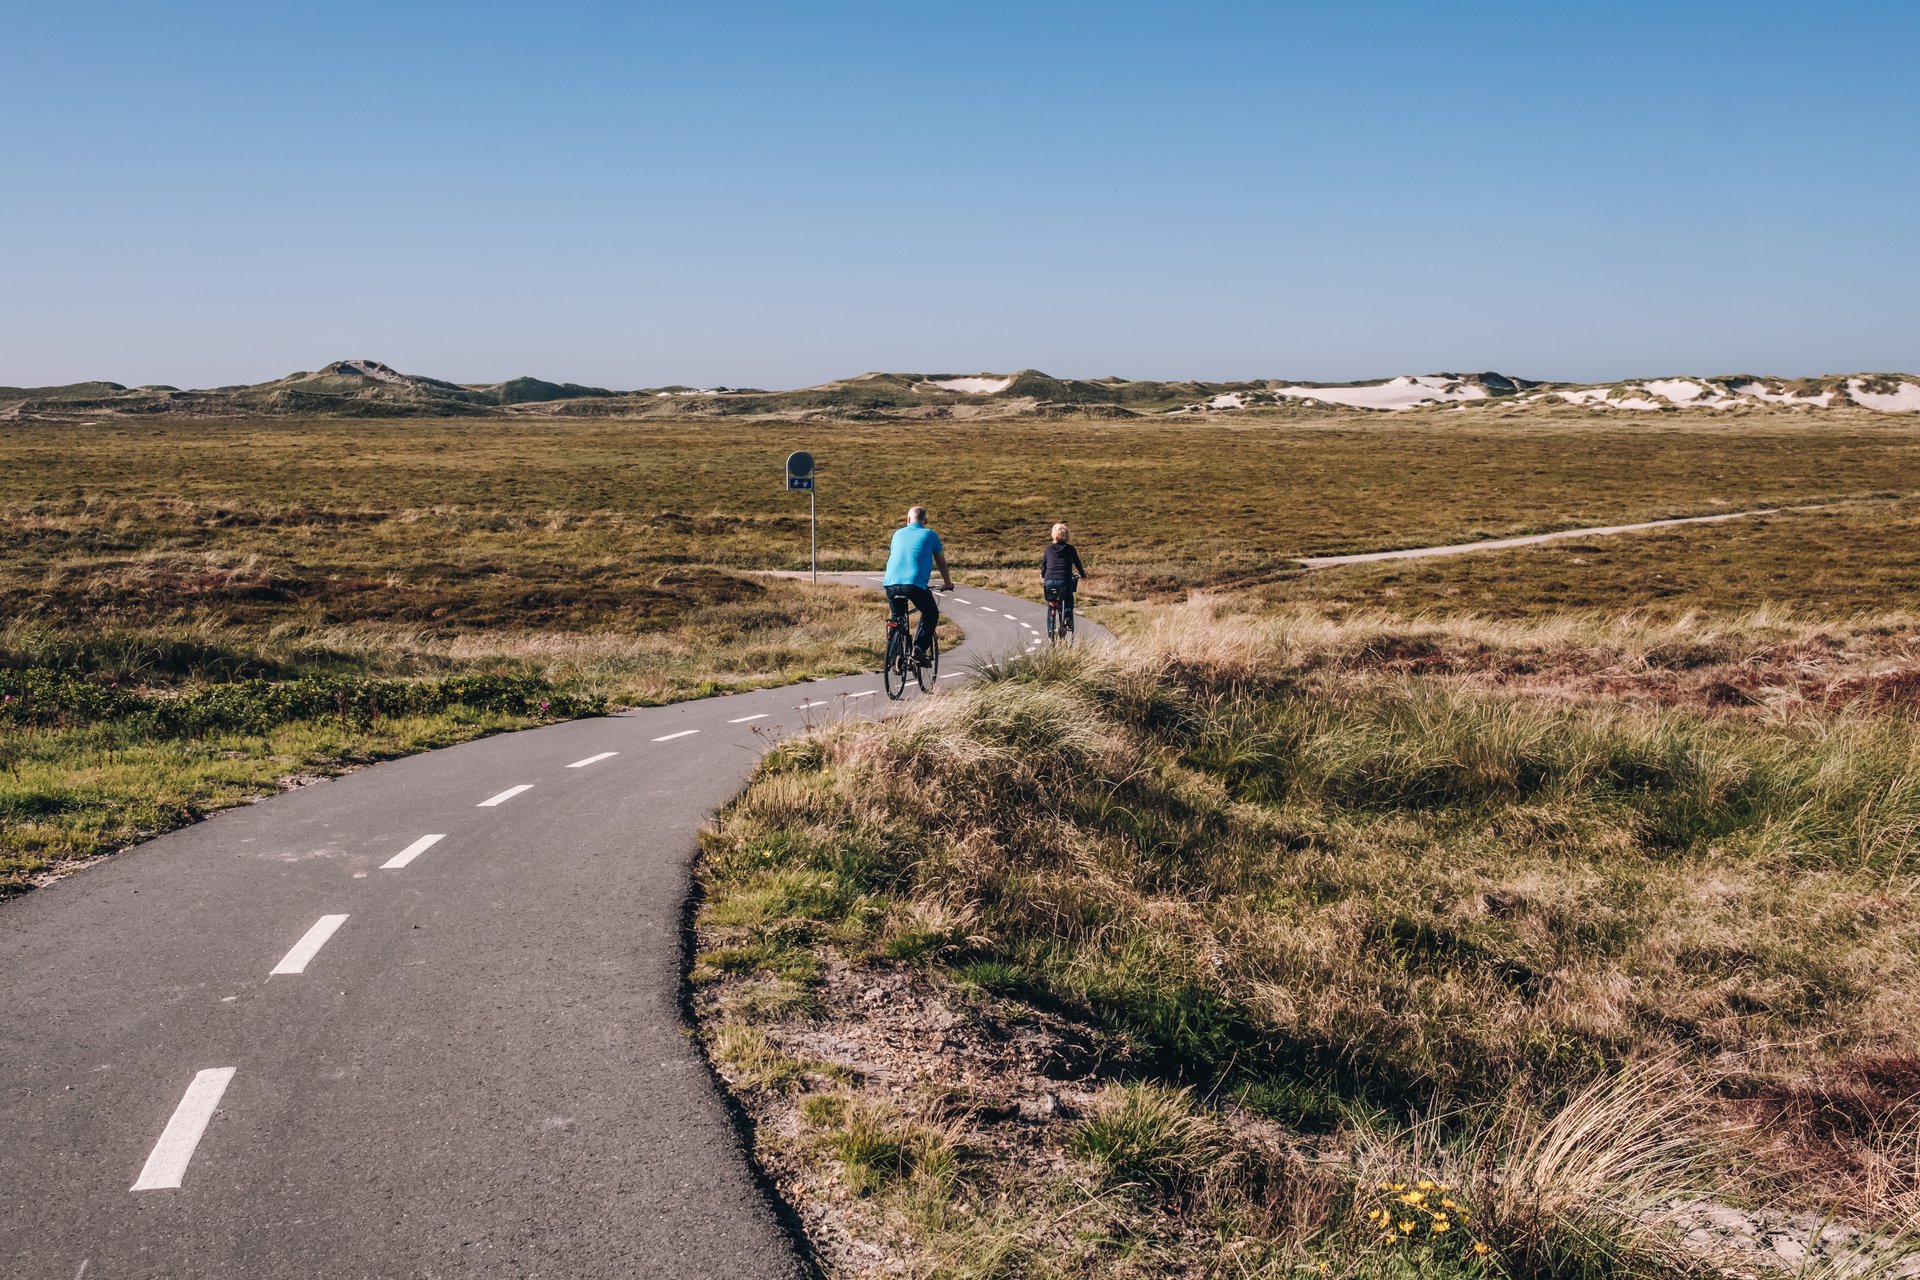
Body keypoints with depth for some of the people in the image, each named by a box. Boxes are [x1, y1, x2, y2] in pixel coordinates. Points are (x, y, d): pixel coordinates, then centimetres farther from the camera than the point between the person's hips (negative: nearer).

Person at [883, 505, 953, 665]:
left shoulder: (898, 533, 22)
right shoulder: (930, 535, 13)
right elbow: (941, 562, 22)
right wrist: (947, 583, 39)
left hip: (891, 584, 3)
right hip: (915, 584, -3)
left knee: (897, 619, 23)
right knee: (931, 614, 19)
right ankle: (919, 649, 0)